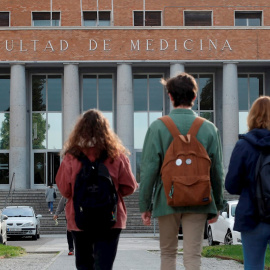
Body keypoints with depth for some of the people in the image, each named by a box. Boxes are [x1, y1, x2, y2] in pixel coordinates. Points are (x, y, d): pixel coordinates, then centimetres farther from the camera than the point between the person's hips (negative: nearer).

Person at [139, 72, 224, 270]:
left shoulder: (158, 127, -6)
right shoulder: (209, 128, 0)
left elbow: (149, 169, -7)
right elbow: (217, 171, 3)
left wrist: (145, 205, 0)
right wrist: (217, 205, 13)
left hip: (166, 200, 0)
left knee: (168, 253, 15)